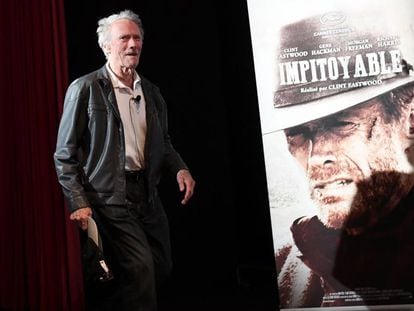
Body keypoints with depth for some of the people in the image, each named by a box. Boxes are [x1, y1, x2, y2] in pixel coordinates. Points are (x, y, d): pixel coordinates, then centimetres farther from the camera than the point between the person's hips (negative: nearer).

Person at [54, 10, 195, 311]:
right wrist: (78, 203, -13)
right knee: (140, 268, -14)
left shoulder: (151, 92, 12)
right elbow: (65, 154, -5)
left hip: (147, 195, 7)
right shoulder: (84, 89, -5)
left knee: (162, 267, 11)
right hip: (109, 198, -6)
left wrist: (180, 168, 1)